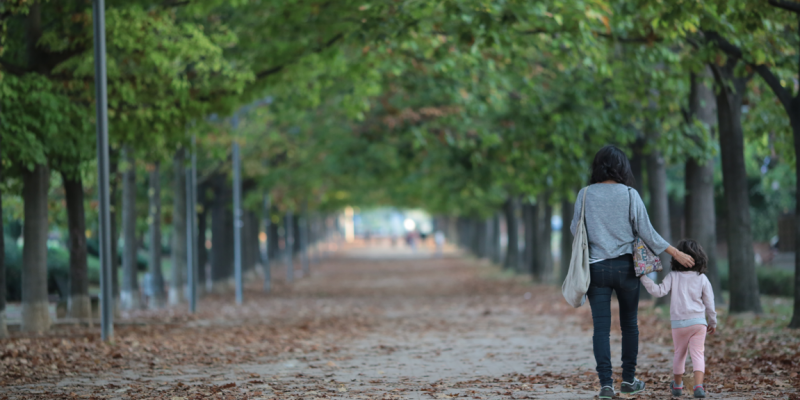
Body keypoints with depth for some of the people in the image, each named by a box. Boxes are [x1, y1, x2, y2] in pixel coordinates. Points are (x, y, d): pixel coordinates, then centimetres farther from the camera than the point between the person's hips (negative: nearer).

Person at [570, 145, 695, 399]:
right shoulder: (629, 195, -5)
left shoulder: (585, 194, -2)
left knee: (601, 327, 1)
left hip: (596, 267, 0)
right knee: (629, 324, 13)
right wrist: (674, 252, 4)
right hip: (625, 266, 0)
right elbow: (646, 231, -4)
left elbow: (575, 229, 6)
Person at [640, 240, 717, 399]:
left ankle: (678, 385, 32)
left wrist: (644, 278, -9)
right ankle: (699, 386, -21)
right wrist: (713, 322, 16)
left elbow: (659, 291, -13)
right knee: (698, 353, -4)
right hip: (698, 322, 0)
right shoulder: (702, 279, 1)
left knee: (679, 354, 17)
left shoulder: (673, 277, -3)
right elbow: (709, 302, 5)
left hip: (679, 323, 0)